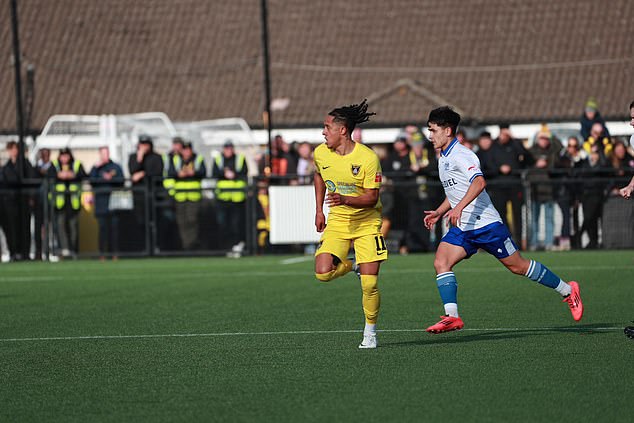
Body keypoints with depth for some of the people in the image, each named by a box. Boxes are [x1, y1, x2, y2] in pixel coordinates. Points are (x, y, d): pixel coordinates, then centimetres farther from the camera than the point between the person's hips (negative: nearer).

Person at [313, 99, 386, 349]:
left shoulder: (368, 158, -19)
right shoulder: (320, 153, -4)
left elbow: (372, 198, -16)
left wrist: (346, 200, -33)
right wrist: (319, 211, 15)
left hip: (367, 222, -4)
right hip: (337, 222, 4)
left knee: (369, 284, -10)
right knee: (323, 273, -17)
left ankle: (370, 332, 11)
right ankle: (348, 266, 17)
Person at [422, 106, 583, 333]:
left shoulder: (461, 155, -15)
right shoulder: (443, 159, 15)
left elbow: (479, 182, -32)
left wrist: (459, 208, -41)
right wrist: (439, 212, 19)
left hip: (486, 223, -9)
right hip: (462, 228, 9)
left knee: (518, 266, 0)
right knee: (441, 262, -13)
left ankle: (568, 291, 16)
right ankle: (452, 317, -18)